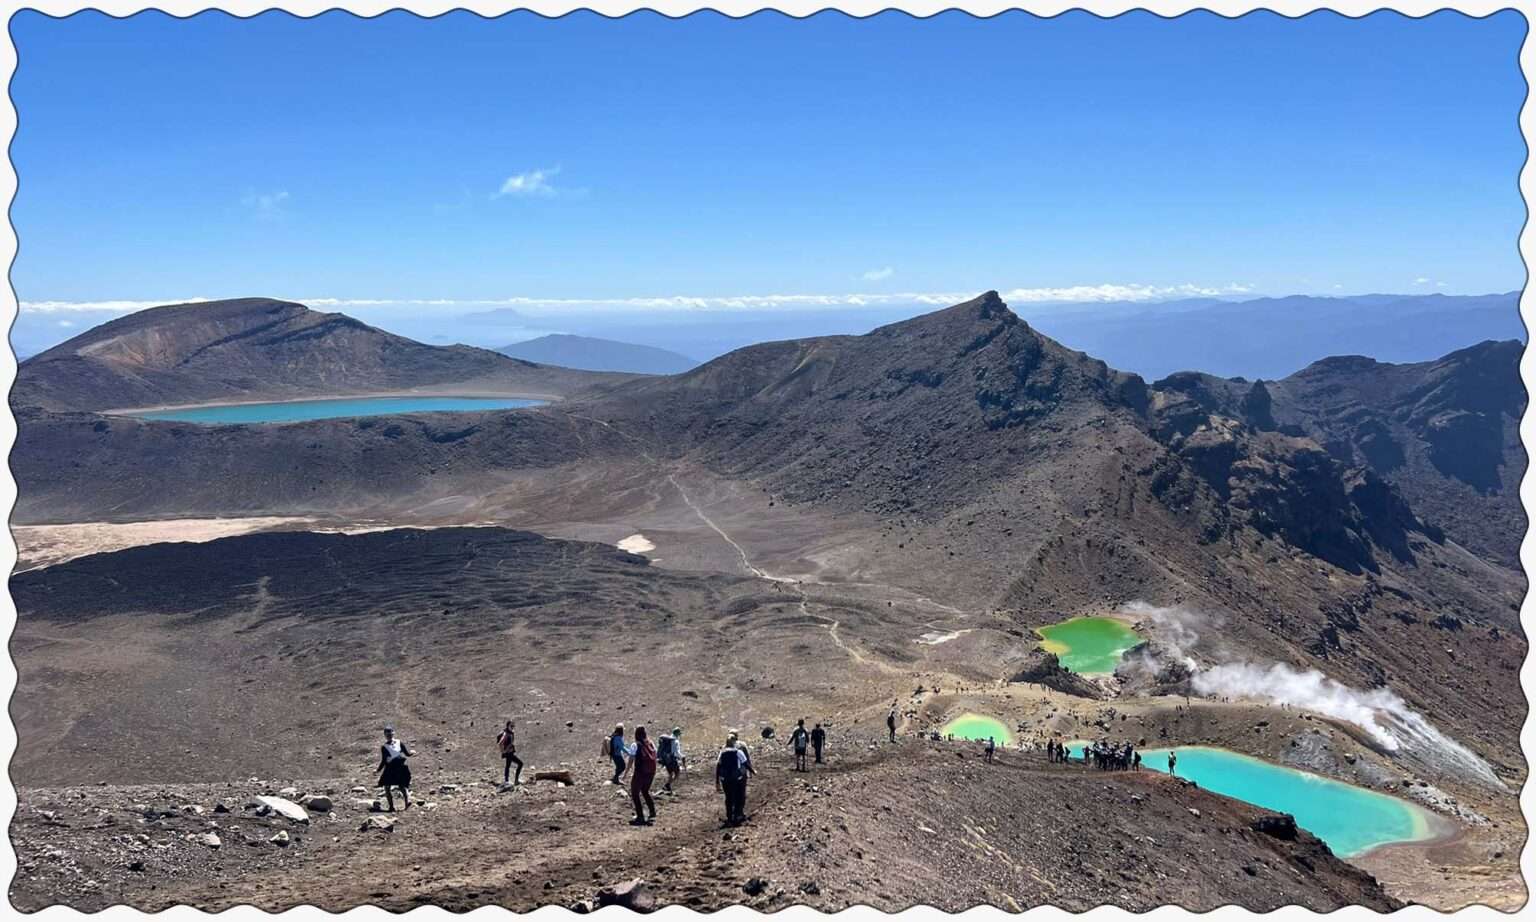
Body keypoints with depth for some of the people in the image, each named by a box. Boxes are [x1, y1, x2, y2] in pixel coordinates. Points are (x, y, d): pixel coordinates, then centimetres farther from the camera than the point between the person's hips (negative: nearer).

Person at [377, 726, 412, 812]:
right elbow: (407, 754, 4)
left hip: (390, 769, -3)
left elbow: (383, 761, -7)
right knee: (403, 786, 15)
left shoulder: (383, 747, -5)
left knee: (387, 787, 11)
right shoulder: (400, 743, 2)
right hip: (401, 768, 3)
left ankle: (392, 806, 0)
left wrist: (378, 770, 5)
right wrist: (412, 752, 26)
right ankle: (408, 800, -12)